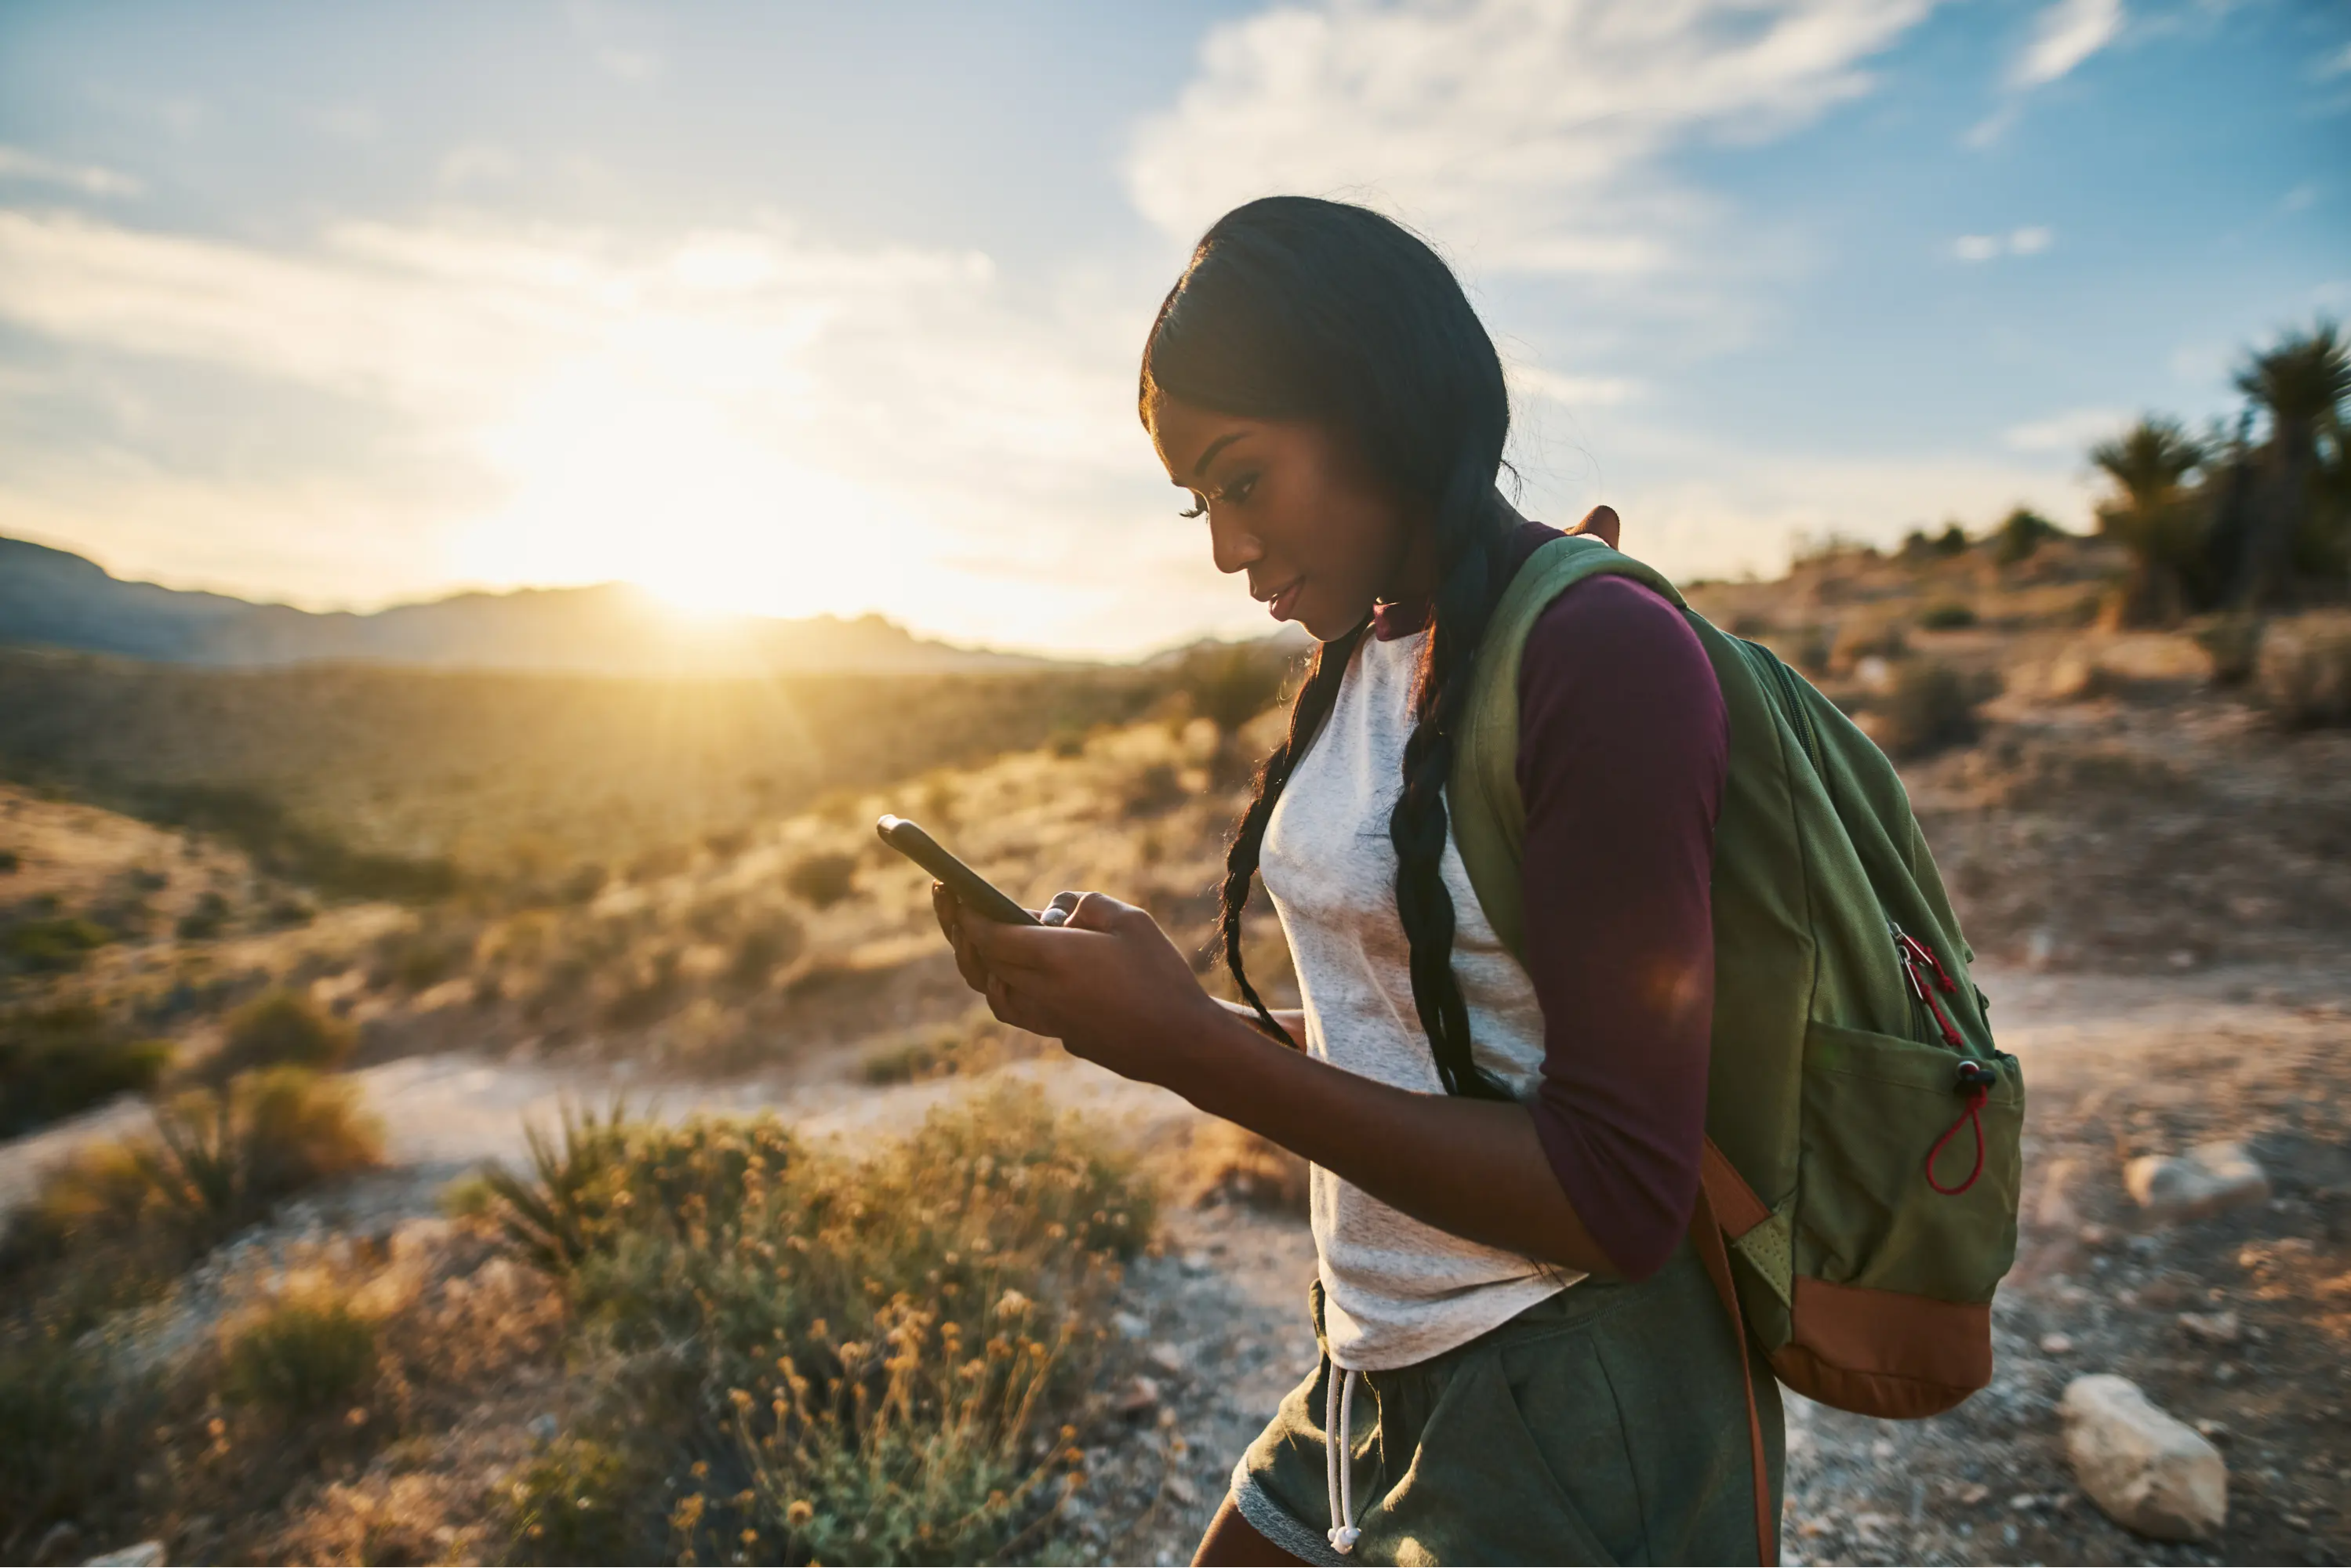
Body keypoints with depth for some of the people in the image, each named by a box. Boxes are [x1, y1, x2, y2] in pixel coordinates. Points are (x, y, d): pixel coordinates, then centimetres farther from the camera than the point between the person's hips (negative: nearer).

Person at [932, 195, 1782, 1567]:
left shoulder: (1608, 657, -21)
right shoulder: (1356, 662, 3)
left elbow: (1618, 1197, -23)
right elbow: (1391, 1051, 8)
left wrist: (1192, 1047, -25)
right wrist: (1125, 1012, -6)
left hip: (1575, 1416, -7)